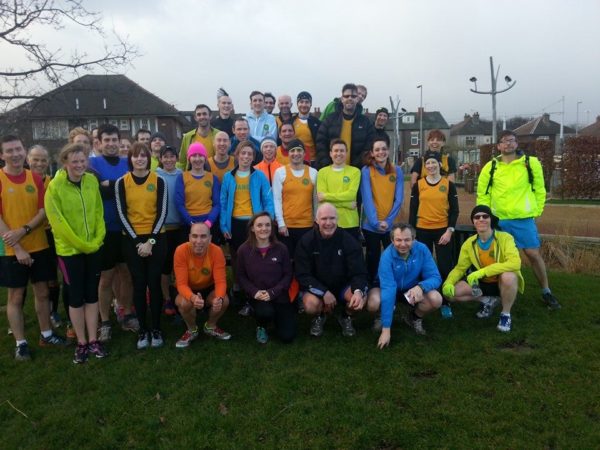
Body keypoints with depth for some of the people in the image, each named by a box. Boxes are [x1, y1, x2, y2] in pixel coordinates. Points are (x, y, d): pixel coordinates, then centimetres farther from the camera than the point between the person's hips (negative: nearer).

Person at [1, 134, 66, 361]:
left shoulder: (36, 178, 3)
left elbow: (43, 211, 0)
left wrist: (23, 230, -17)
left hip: (39, 246, 4)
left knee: (42, 292, 13)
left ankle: (46, 334, 28)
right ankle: (21, 343, 19)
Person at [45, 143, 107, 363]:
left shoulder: (92, 181, 0)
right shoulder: (55, 186, -13)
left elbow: (99, 213, 4)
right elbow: (58, 221, -15)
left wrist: (97, 240, -5)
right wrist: (81, 245, -13)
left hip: (94, 248, 4)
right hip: (69, 250, -4)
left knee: (92, 295, 10)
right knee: (76, 297, 6)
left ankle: (93, 340, 21)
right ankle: (81, 343, 19)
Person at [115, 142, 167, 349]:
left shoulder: (158, 181, 1)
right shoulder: (121, 183, 2)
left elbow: (162, 212, -2)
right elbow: (122, 214, -1)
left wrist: (151, 241, -10)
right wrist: (137, 241, -8)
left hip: (156, 239, 0)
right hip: (132, 240, 1)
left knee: (154, 283, 1)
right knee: (139, 284, 4)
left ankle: (156, 329, 14)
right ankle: (142, 330, 15)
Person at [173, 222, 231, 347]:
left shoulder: (217, 251, -24)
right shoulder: (181, 251, -28)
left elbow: (220, 281, -24)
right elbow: (182, 283, -29)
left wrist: (219, 298, -47)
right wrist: (192, 297, -51)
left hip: (208, 289, 1)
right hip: (188, 290, -1)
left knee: (224, 301, -27)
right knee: (184, 303, -34)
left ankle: (210, 326, 7)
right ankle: (192, 330, 1)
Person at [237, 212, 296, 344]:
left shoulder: (281, 249, -5)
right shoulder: (243, 250, -5)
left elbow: (288, 275, -3)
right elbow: (241, 276, 1)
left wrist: (273, 292, -17)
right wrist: (254, 292, -15)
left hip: (279, 295, 1)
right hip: (257, 296, -1)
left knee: (287, 337, -5)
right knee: (265, 312, -36)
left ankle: (276, 316, 30)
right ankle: (261, 327, 5)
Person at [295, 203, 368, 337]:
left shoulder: (349, 241, -13)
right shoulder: (306, 241, -15)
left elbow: (359, 272, -16)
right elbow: (302, 275, -15)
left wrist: (358, 291, -38)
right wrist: (324, 292, -26)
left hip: (343, 285, 1)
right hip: (316, 287, -1)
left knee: (359, 299, -30)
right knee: (311, 306, -33)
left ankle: (346, 317, 8)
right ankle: (320, 317, 8)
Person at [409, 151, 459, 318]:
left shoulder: (449, 185, 3)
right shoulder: (418, 185, 4)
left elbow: (454, 210, 2)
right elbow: (413, 210, 5)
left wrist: (450, 230, -8)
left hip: (443, 230, -1)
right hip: (422, 231, 1)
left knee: (445, 267, 0)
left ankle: (446, 303, 11)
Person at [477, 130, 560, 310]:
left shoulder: (531, 163, 0)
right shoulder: (491, 167, 3)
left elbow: (539, 189, 5)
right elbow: (482, 193, 7)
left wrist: (536, 211, 1)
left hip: (524, 219, -1)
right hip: (498, 220, 1)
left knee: (533, 254, 1)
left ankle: (546, 292, 18)